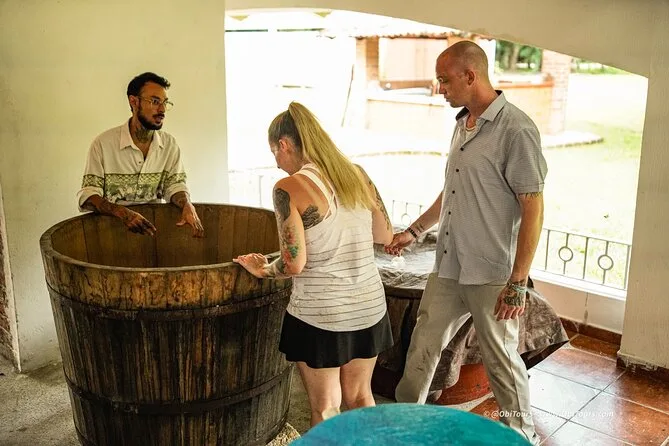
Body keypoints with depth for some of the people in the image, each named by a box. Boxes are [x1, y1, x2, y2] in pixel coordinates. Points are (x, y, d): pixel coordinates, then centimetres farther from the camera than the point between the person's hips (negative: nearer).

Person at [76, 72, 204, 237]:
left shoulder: (169, 144, 6)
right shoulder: (103, 143, -6)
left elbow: (175, 185, 6)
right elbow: (88, 194, -8)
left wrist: (187, 205, -18)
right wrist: (123, 213, -27)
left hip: (155, 225, 2)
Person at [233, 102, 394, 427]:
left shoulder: (289, 188, -15)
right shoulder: (357, 174, 2)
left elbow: (294, 264, -19)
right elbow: (386, 236, 10)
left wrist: (263, 270, 1)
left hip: (320, 315, -5)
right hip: (369, 307, 5)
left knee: (325, 408, 12)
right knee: (360, 397, 22)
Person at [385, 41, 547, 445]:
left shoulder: (516, 130, -16)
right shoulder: (463, 123, 10)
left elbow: (533, 209, -17)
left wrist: (518, 282, -19)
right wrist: (414, 231, 22)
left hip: (491, 275, -8)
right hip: (448, 267, 8)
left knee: (501, 359, 10)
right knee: (422, 347, 17)